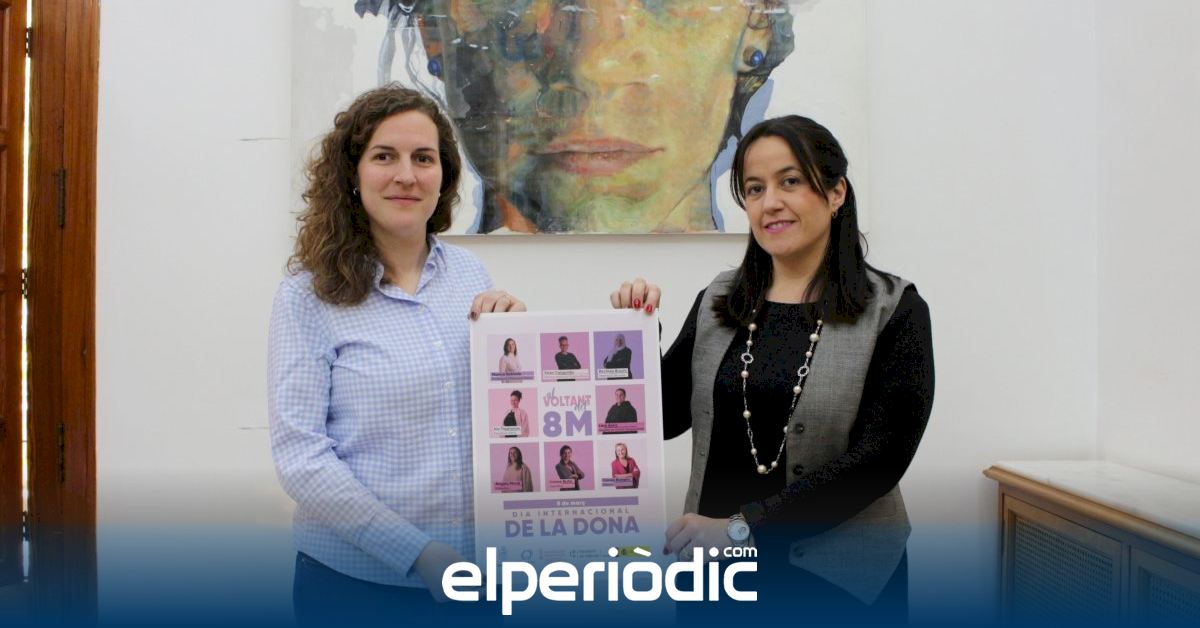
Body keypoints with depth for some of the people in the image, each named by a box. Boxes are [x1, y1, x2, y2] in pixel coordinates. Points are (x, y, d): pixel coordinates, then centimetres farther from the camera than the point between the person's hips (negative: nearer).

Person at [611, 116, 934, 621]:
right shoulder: (717, 304, 4)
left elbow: (878, 456, -15)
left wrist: (744, 525, -20)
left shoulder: (893, 311, -7)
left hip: (837, 577, -3)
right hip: (717, 566, 3)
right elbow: (662, 417, 8)